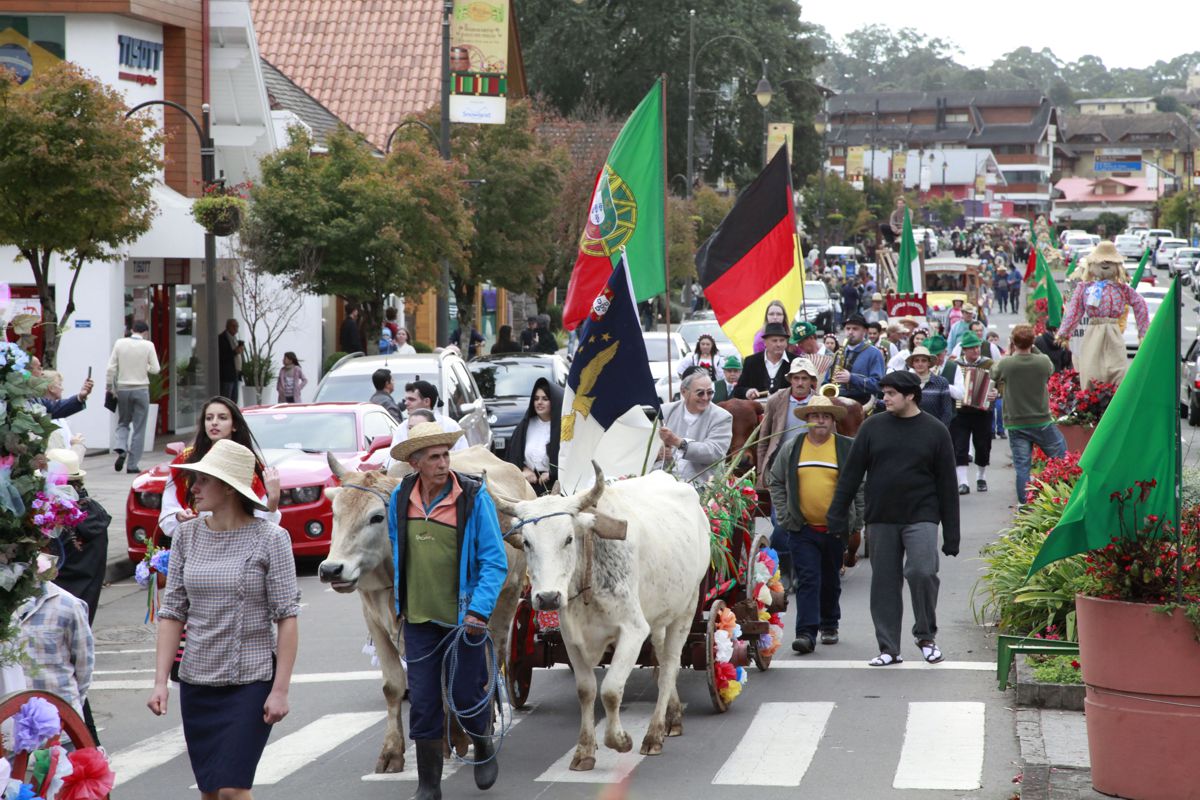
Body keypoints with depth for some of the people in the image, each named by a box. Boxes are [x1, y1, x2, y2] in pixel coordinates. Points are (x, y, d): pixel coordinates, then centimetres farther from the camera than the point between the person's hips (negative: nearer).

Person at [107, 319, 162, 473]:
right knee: (138, 428, 6)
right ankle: (133, 464, 6)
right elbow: (155, 369, -6)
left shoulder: (120, 343, -2)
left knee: (123, 423, 18)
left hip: (123, 388, 2)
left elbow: (111, 368, -2)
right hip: (141, 389, -2)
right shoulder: (148, 345, -7)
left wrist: (109, 387, 7)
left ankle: (120, 450, -8)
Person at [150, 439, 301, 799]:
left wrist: (280, 689, -13)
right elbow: (172, 612, 5)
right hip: (196, 681, 5)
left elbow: (287, 617, -8)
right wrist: (160, 681, -3)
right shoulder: (187, 536, 4)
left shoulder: (270, 539, -8)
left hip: (251, 680, -5)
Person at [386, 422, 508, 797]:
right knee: (423, 702, 3)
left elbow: (495, 562, -11)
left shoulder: (474, 497, -11)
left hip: (463, 618, -3)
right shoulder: (400, 499, 0)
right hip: (418, 618, 3)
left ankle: (484, 749, 37)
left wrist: (479, 611, -19)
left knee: (467, 694, 6)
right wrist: (398, 602, 18)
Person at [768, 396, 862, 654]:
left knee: (831, 581, 15)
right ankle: (806, 633, -13)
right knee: (807, 580, -9)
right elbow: (775, 481, 12)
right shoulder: (792, 449, 4)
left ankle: (829, 625, 32)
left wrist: (857, 519, -5)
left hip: (835, 528, 0)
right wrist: (783, 515, 4)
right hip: (802, 529, 0)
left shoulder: (848, 448, 0)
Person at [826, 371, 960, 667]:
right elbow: (851, 473, 6)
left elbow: (947, 484, 3)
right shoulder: (873, 427, 5)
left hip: (921, 517, -2)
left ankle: (926, 636, 1)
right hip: (880, 519, 2)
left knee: (922, 572, -19)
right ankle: (888, 648, 13)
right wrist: (837, 517, 0)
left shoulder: (935, 431, 2)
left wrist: (951, 535, 0)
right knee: (885, 583, 4)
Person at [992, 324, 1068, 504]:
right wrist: (1033, 349, 11)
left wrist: (1007, 353, 18)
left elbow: (994, 374, 9)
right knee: (1062, 460, 13)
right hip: (1042, 422, 0)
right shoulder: (1043, 362, -12)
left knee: (1022, 466, 4)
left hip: (1016, 424, 0)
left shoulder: (1005, 364, -14)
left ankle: (1023, 502, 2)